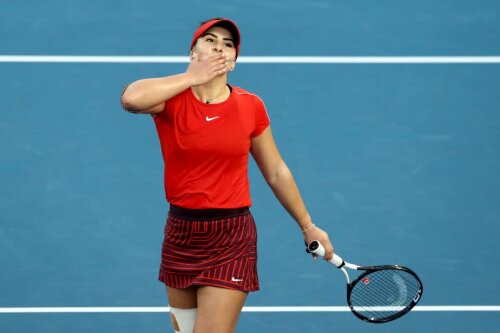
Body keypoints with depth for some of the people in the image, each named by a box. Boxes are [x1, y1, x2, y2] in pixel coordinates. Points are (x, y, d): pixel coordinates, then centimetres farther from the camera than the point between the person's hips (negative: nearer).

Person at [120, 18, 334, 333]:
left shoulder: (251, 106, -1)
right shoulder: (172, 100, -5)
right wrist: (192, 77, -18)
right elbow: (131, 98, -29)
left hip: (232, 239, -1)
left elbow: (277, 173, 11)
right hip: (181, 234, 1)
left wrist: (308, 226, 16)